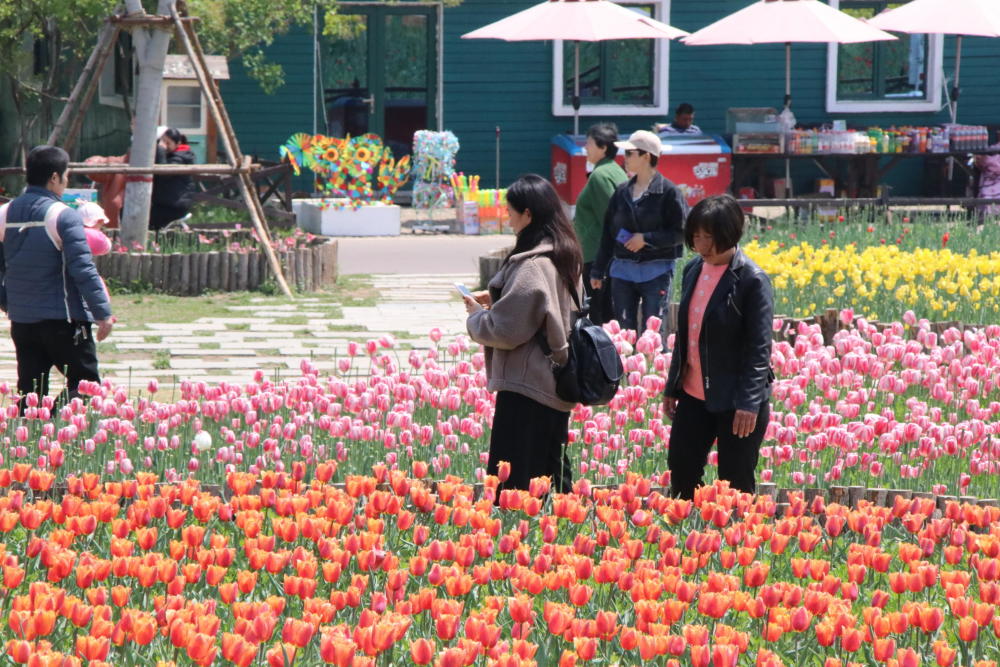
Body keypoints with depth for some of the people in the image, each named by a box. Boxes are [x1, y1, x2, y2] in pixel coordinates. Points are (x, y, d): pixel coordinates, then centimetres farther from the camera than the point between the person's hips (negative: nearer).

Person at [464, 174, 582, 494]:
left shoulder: (532, 267, -20)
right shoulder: (565, 257, 9)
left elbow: (506, 330, -19)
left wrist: (475, 315, -1)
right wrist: (495, 302, 13)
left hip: (526, 387, -10)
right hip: (556, 383, 10)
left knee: (510, 482, -5)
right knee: (553, 469, 17)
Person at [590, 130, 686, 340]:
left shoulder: (668, 192, -7)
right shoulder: (622, 192, 10)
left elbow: (681, 232, -9)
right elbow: (608, 233, 15)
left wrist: (646, 239, -15)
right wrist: (597, 271, 15)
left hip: (656, 273, -5)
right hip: (623, 270, 5)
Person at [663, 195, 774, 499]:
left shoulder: (752, 280, -15)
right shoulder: (693, 270, 6)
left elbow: (759, 347, -16)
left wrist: (749, 403, -21)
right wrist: (672, 387, 14)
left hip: (735, 400, -7)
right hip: (694, 394, 7)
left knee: (736, 484, 2)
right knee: (681, 473, 11)